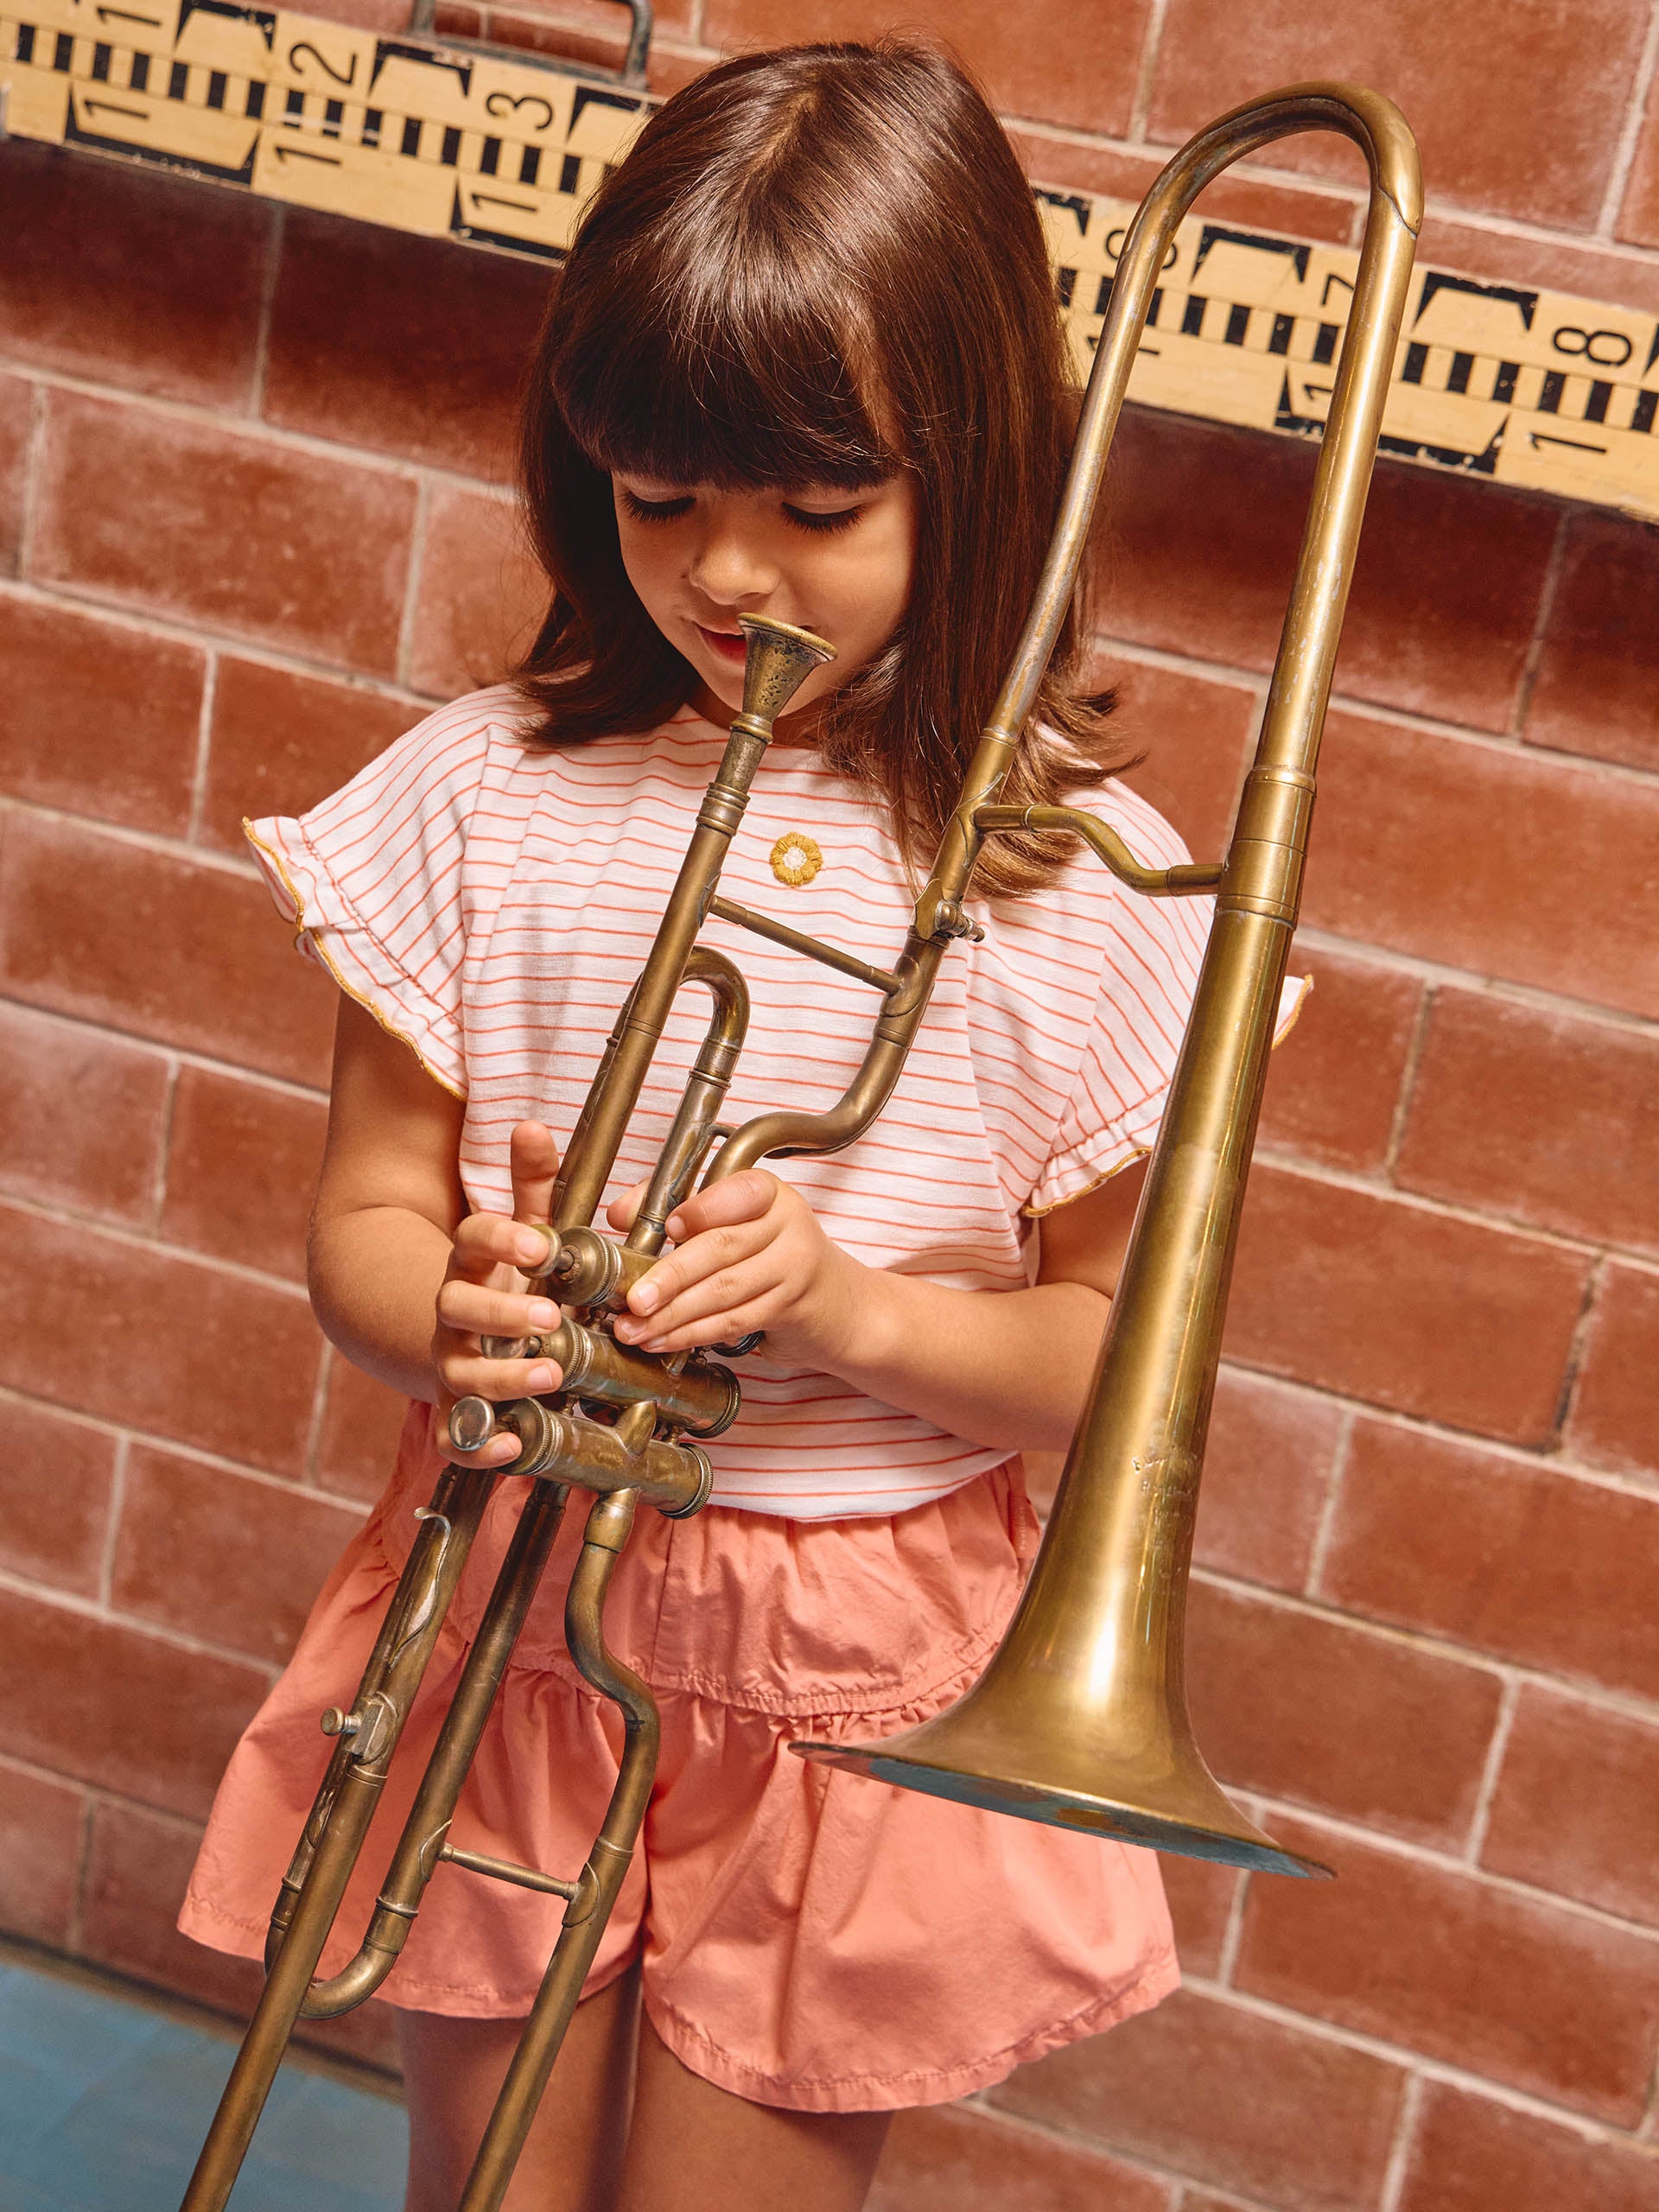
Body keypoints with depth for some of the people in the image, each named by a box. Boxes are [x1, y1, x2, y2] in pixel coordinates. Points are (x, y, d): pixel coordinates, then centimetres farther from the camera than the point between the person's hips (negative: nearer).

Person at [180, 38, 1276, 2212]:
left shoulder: (1080, 881, -10)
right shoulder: (489, 792, -6)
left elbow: (1119, 1367, -5)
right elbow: (363, 1219, 0)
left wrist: (853, 1306, -23)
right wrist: (457, 1311, -23)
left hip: (872, 1670, -1)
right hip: (518, 1616, 2)